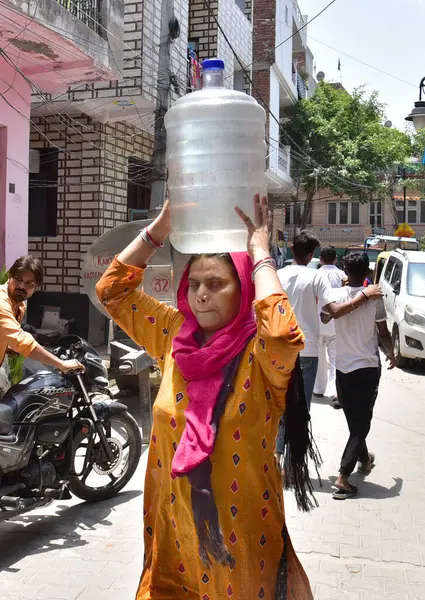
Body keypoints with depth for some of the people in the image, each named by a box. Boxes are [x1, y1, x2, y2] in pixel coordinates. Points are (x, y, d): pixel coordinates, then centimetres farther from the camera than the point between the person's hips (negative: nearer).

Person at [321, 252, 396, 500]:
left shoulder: (336, 295, -5)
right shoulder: (375, 297, -11)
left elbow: (323, 319, 11)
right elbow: (384, 333, -4)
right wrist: (391, 354, 15)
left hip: (343, 366, 3)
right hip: (368, 366, -3)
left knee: (354, 420, 21)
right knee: (362, 422, 0)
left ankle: (364, 460, 41)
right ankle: (343, 477, -10)